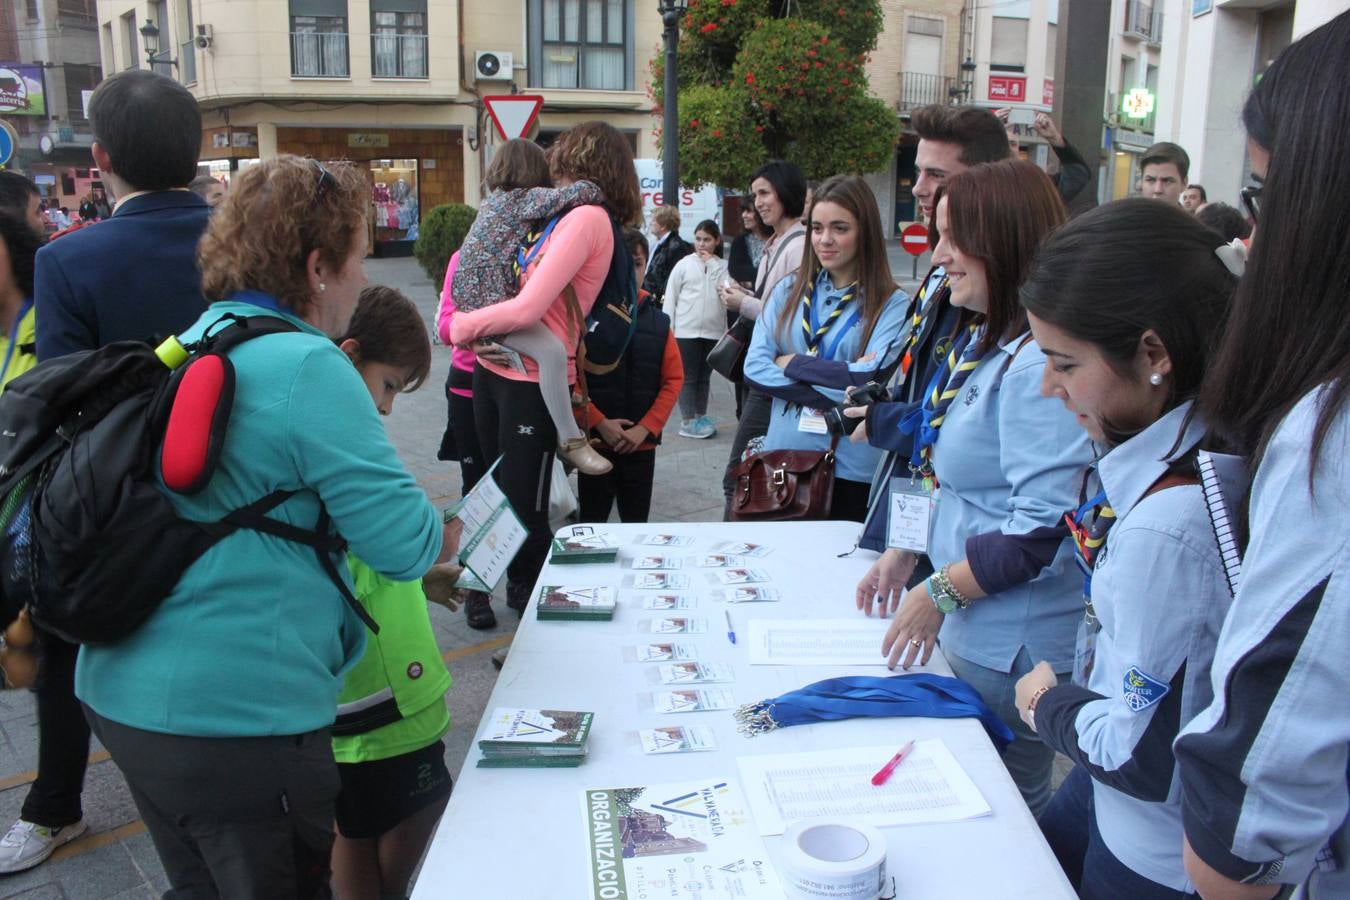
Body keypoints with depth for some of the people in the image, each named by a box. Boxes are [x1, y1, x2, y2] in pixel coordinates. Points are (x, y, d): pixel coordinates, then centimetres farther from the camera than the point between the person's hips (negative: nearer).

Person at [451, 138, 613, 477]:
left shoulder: (495, 199, 19)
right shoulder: (528, 198, -6)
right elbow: (579, 192, -17)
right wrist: (601, 194, 2)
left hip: (473, 296, 10)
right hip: (491, 301, -10)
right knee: (552, 350, -26)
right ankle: (570, 440, -25)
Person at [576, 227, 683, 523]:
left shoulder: (659, 321, 6)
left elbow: (674, 380, 3)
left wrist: (645, 428, -7)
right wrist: (599, 423, -14)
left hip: (642, 444, 3)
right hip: (595, 440, -2)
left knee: (636, 523, 11)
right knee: (592, 523, 6)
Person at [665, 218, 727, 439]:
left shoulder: (723, 266, 5)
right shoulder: (684, 265, 1)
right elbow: (670, 297, 2)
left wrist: (712, 263, -7)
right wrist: (667, 329, -2)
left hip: (713, 330, 2)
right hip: (687, 330, -2)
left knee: (704, 376, 12)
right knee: (688, 377, 1)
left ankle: (700, 417, 21)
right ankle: (687, 421, 5)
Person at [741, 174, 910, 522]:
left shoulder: (891, 305, -4)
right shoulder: (789, 291, 7)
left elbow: (876, 380, -17)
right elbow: (755, 367, -2)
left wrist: (793, 363, -8)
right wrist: (836, 391, -13)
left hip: (852, 469, -3)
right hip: (782, 456, 3)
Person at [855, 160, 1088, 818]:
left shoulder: (1038, 365, -26)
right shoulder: (981, 338, 7)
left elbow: (1043, 528, -28)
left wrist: (941, 592, -18)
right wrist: (908, 552, 10)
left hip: (1013, 647, -10)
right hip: (967, 629, 10)